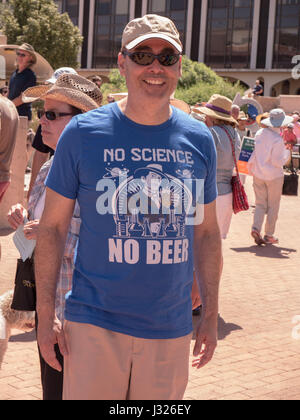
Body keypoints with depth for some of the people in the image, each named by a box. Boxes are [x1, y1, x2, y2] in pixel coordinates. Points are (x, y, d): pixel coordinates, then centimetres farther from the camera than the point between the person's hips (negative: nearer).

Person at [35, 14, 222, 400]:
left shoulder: (199, 140, 4)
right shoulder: (83, 132, -5)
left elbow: (206, 231, 11)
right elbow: (52, 227, -1)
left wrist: (211, 314, 9)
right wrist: (45, 317, -5)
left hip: (171, 327, 3)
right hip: (95, 323, -2)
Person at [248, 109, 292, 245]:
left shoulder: (259, 134, -1)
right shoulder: (277, 140, -20)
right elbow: (278, 162, -18)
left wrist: (251, 168, 19)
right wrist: (287, 153, -2)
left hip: (258, 174, 5)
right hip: (274, 176, -5)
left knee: (260, 204, 11)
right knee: (273, 206, 8)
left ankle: (256, 228, -8)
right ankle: (269, 235, 13)